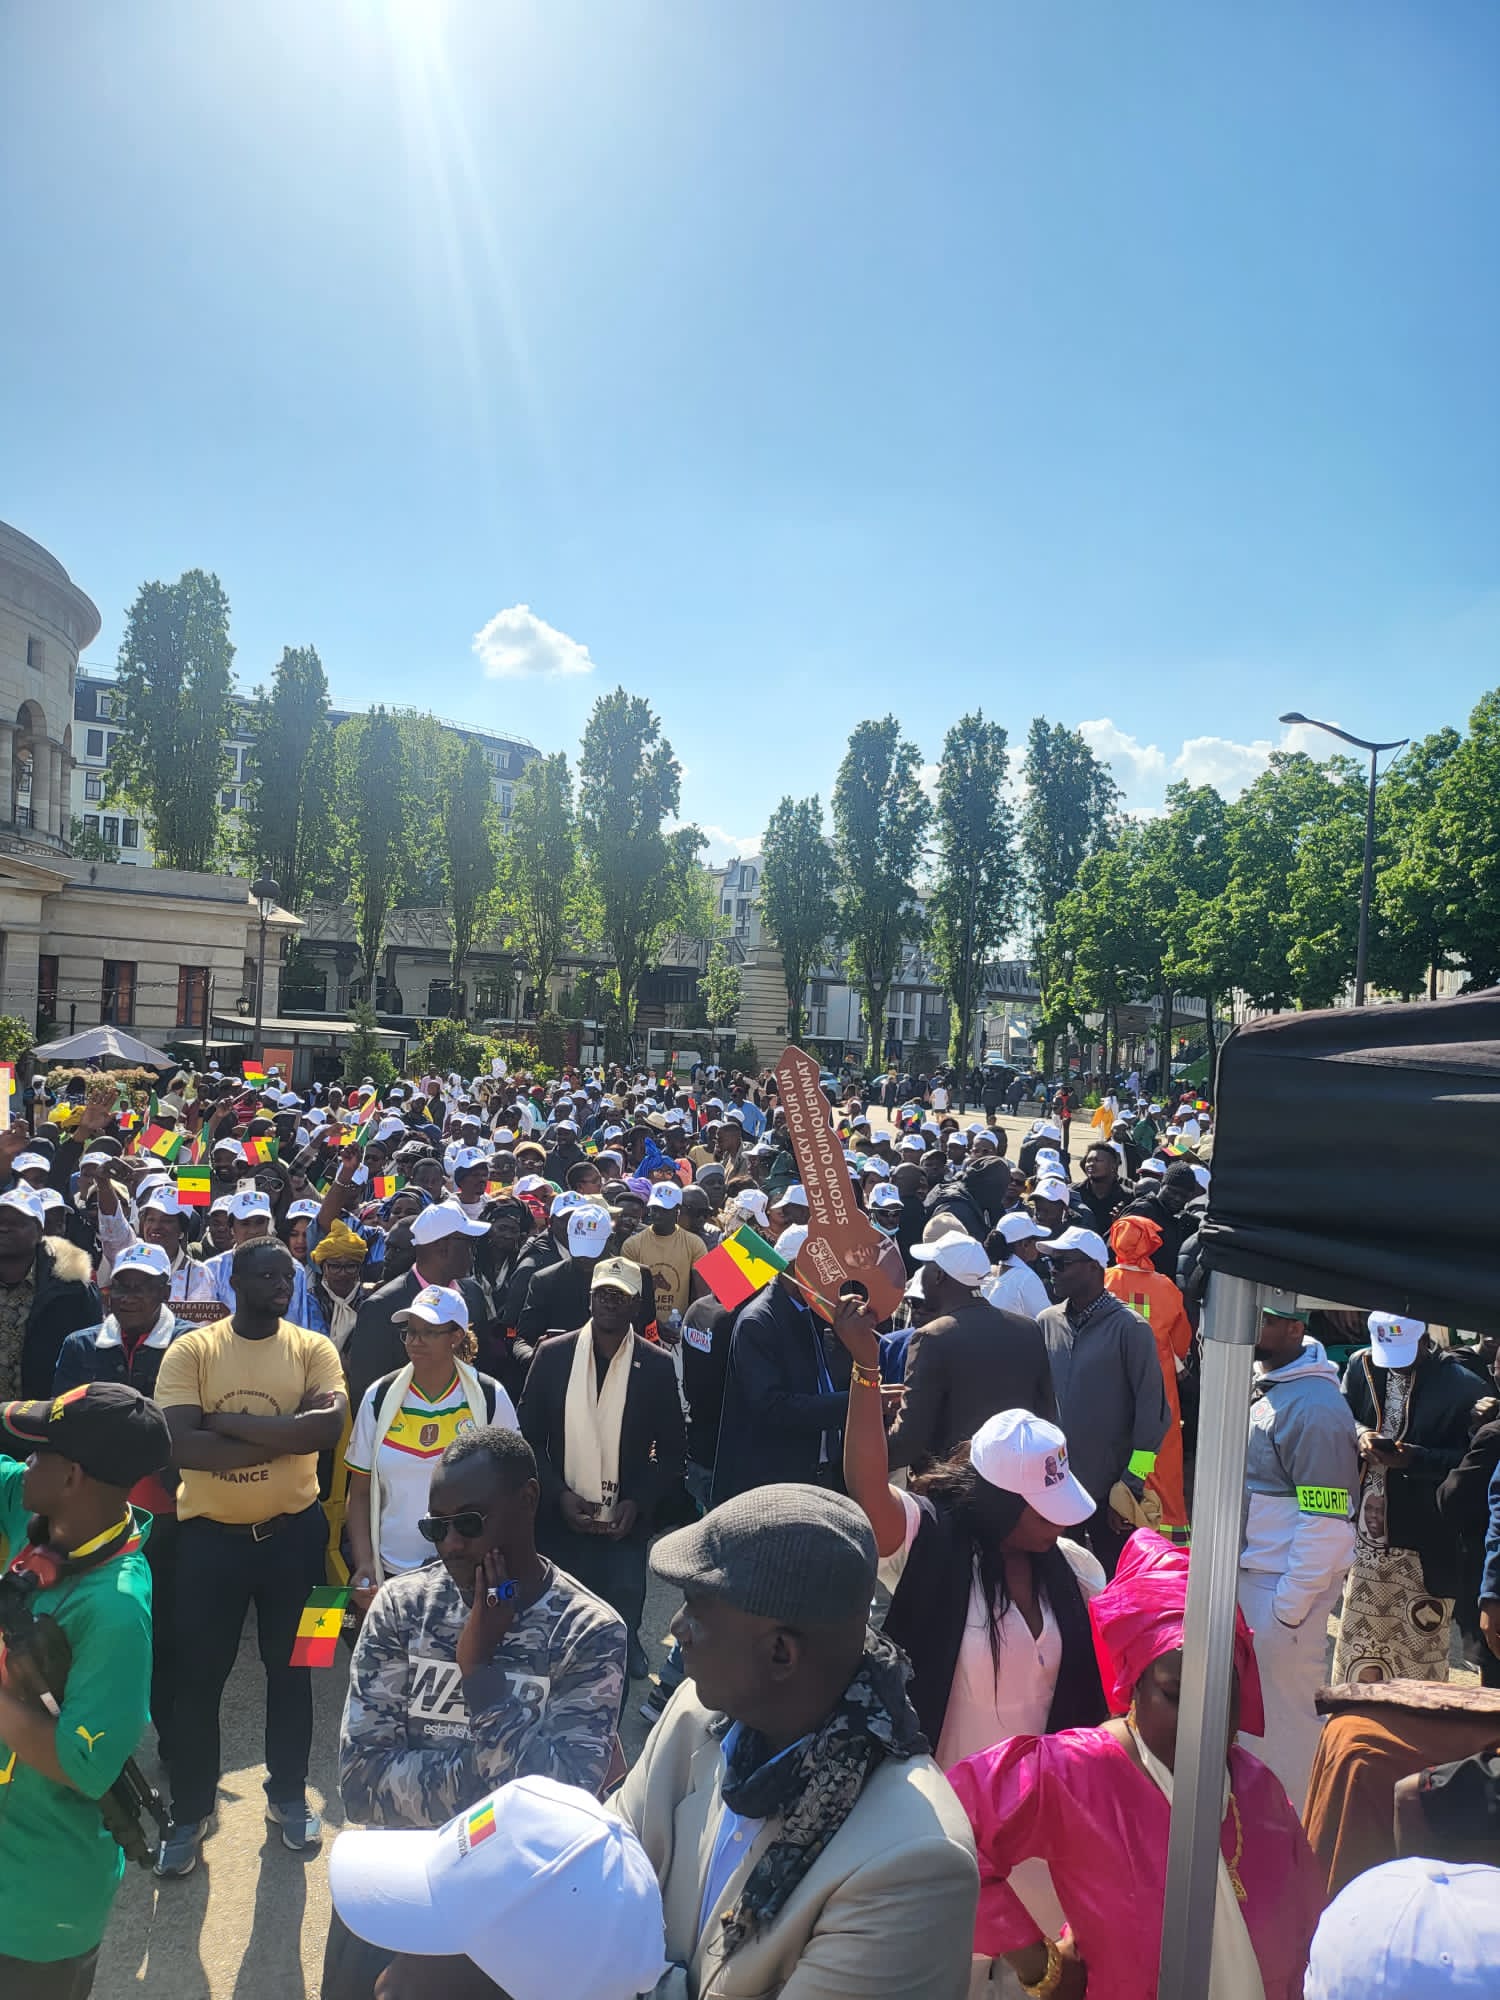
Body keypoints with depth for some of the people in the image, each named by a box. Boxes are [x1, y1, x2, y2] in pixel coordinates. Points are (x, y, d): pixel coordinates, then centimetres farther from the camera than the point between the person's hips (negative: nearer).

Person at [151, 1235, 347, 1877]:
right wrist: (284, 1438, -22)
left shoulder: (313, 1349, -6)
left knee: (289, 1667, 16)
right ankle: (190, 1811, 29)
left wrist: (225, 1421, -21)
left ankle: (288, 1794, 36)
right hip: (209, 1534, -1)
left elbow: (329, 1426, -22)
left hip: (292, 1531, 1)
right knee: (198, 1674, 9)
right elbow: (180, 1445, -21)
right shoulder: (190, 1350, -9)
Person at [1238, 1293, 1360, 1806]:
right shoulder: (1261, 1383, 6)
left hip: (1285, 1584, -8)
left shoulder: (1314, 1407, -21)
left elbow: (1329, 1519, -22)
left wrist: (1290, 1605, -19)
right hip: (1249, 1572, 8)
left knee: (1284, 1710, 5)